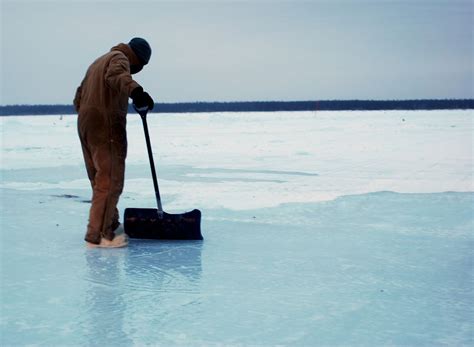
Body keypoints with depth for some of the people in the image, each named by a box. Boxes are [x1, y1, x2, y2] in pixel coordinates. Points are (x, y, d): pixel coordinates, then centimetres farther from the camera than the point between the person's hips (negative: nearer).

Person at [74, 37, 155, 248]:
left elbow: (79, 98, 31)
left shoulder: (98, 62, 28)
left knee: (101, 180, 18)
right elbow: (116, 75, -28)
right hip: (106, 127, -10)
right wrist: (135, 91, -45)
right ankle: (98, 236, -10)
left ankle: (111, 226, 30)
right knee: (110, 181, -8)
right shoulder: (119, 58, -2)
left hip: (86, 126, 10)